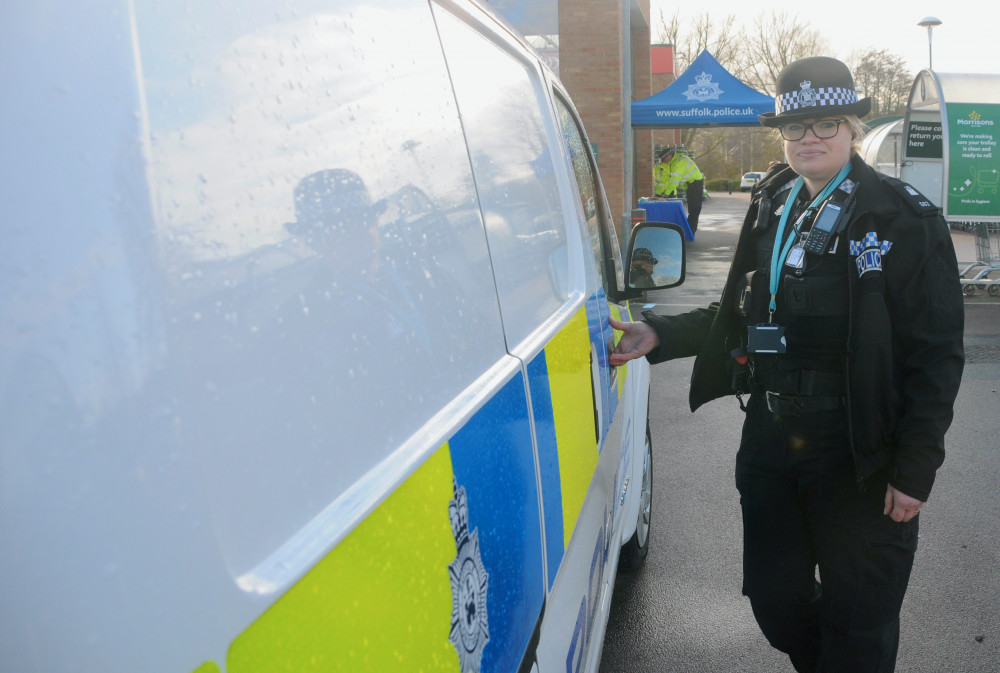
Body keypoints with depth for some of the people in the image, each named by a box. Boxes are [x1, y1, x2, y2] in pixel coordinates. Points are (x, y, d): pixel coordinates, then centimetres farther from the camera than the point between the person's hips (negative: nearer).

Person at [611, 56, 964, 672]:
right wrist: (660, 335, 1)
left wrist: (917, 469, -13)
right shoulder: (770, 206, 8)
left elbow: (937, 355, -9)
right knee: (774, 597, 19)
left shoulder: (905, 220, -9)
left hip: (861, 457, -5)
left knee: (857, 621, 10)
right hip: (770, 439, 6)